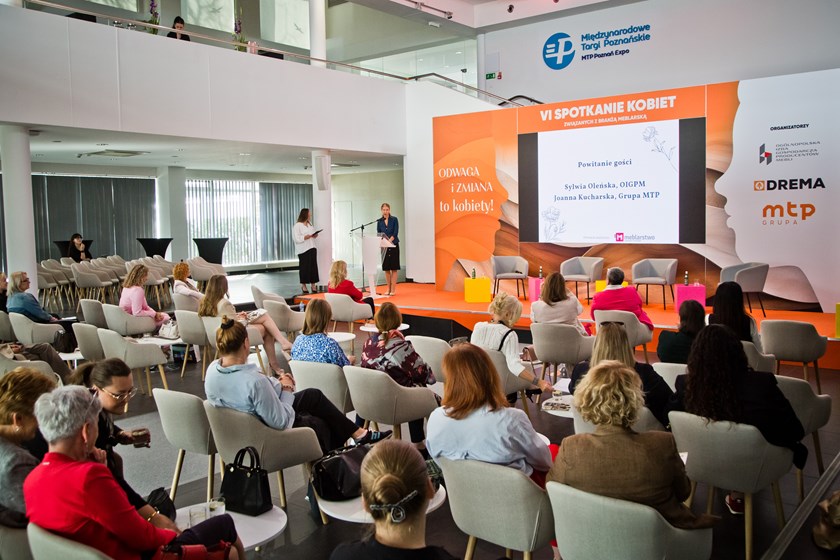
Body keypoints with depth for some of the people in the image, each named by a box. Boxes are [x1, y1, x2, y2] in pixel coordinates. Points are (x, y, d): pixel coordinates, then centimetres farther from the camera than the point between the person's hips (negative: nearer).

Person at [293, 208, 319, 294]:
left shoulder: (310, 223, 15)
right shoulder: (297, 225, -9)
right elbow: (297, 238, -15)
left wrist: (315, 235, 3)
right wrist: (306, 237, -23)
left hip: (312, 248, 6)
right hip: (303, 250, -6)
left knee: (313, 266, 2)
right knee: (304, 267, -3)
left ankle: (313, 284, 10)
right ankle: (303, 285, 8)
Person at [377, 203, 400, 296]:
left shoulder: (394, 219, -2)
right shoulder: (379, 221, 7)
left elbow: (395, 233, -10)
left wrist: (389, 240, -26)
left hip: (394, 245, -3)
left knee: (394, 268, -2)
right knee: (386, 268, 5)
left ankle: (393, 289, 0)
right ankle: (388, 289, 15)